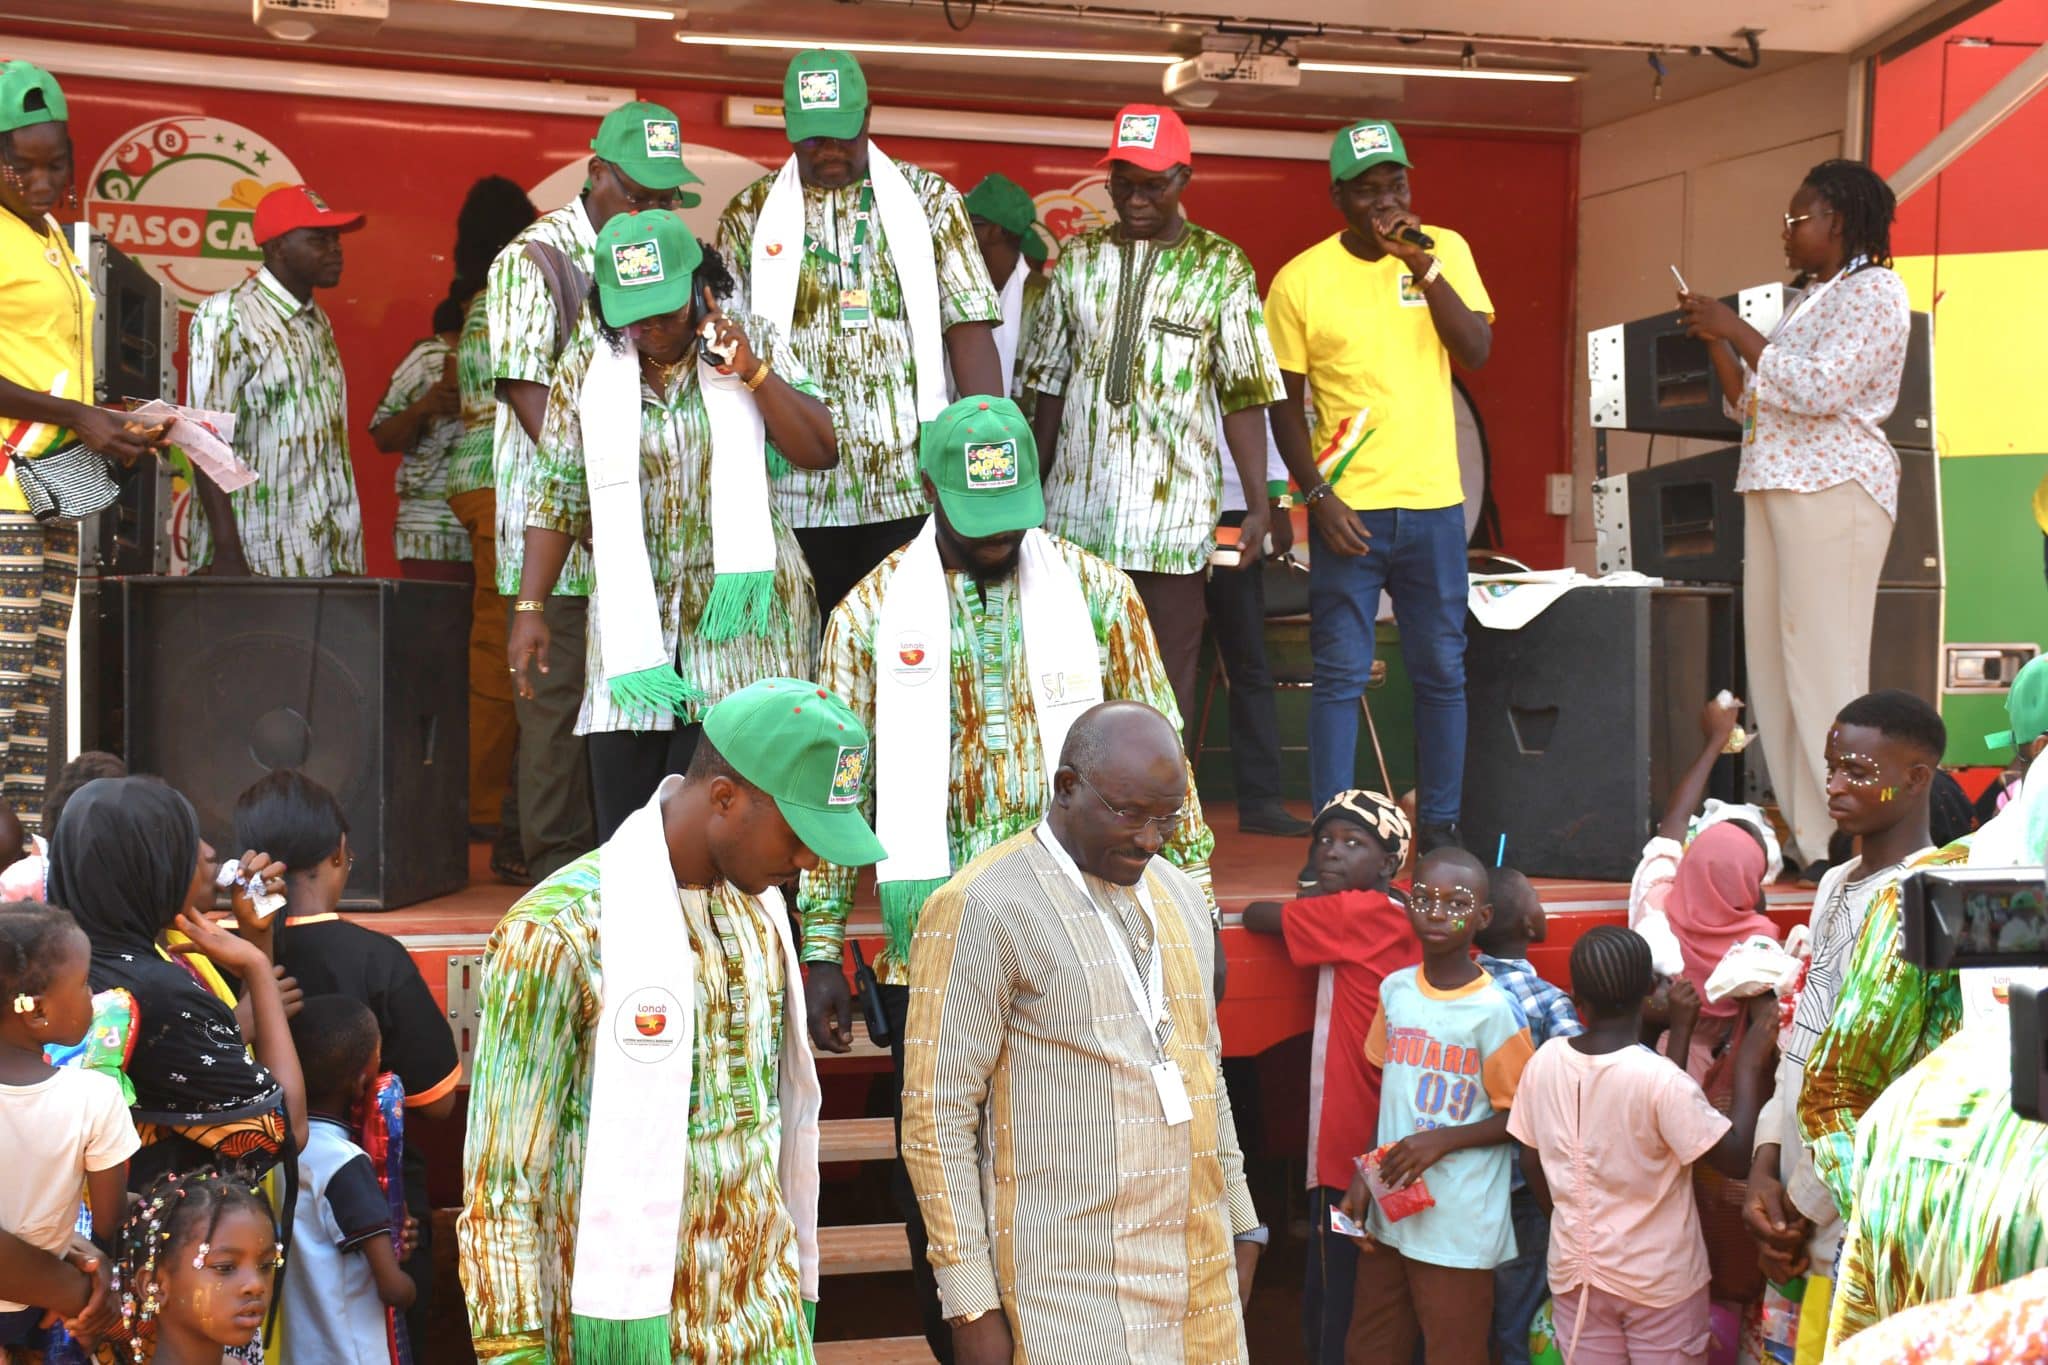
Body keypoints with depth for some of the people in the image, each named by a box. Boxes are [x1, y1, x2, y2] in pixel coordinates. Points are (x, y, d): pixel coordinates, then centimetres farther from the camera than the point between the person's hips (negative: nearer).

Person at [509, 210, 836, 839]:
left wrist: (752, 371, -13)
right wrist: (529, 608, -1)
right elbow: (556, 494, 6)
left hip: (740, 619, -1)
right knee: (624, 826, -3)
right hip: (634, 617, 2)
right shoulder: (586, 366, 6)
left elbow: (820, 451, -3)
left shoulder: (751, 342, 4)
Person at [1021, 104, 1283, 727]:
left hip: (1173, 513, -2)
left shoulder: (1220, 267, 2)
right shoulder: (1079, 259, 9)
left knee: (1170, 677, 3)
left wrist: (1259, 506, -7)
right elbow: (1049, 383, 12)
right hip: (1077, 509, 2)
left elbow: (1244, 396, -1)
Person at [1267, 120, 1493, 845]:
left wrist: (1423, 267, -15)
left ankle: (1440, 826, 18)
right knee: (1340, 673, -1)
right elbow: (1284, 403, 1)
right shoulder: (1301, 279, -2)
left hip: (1433, 500, 3)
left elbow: (1478, 352, -6)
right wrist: (1318, 497, -9)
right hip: (1347, 506, -2)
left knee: (1442, 670, 8)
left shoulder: (1445, 249, 5)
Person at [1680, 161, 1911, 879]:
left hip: (1833, 489, -9)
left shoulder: (1874, 291, -3)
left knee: (1823, 665, -12)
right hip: (1776, 488, 9)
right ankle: (1803, 836, 4)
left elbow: (1820, 388, -17)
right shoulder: (1809, 300, 23)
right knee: (1774, 664, 4)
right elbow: (1750, 402, 21)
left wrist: (1737, 330, -12)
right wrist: (1716, 340, 7)